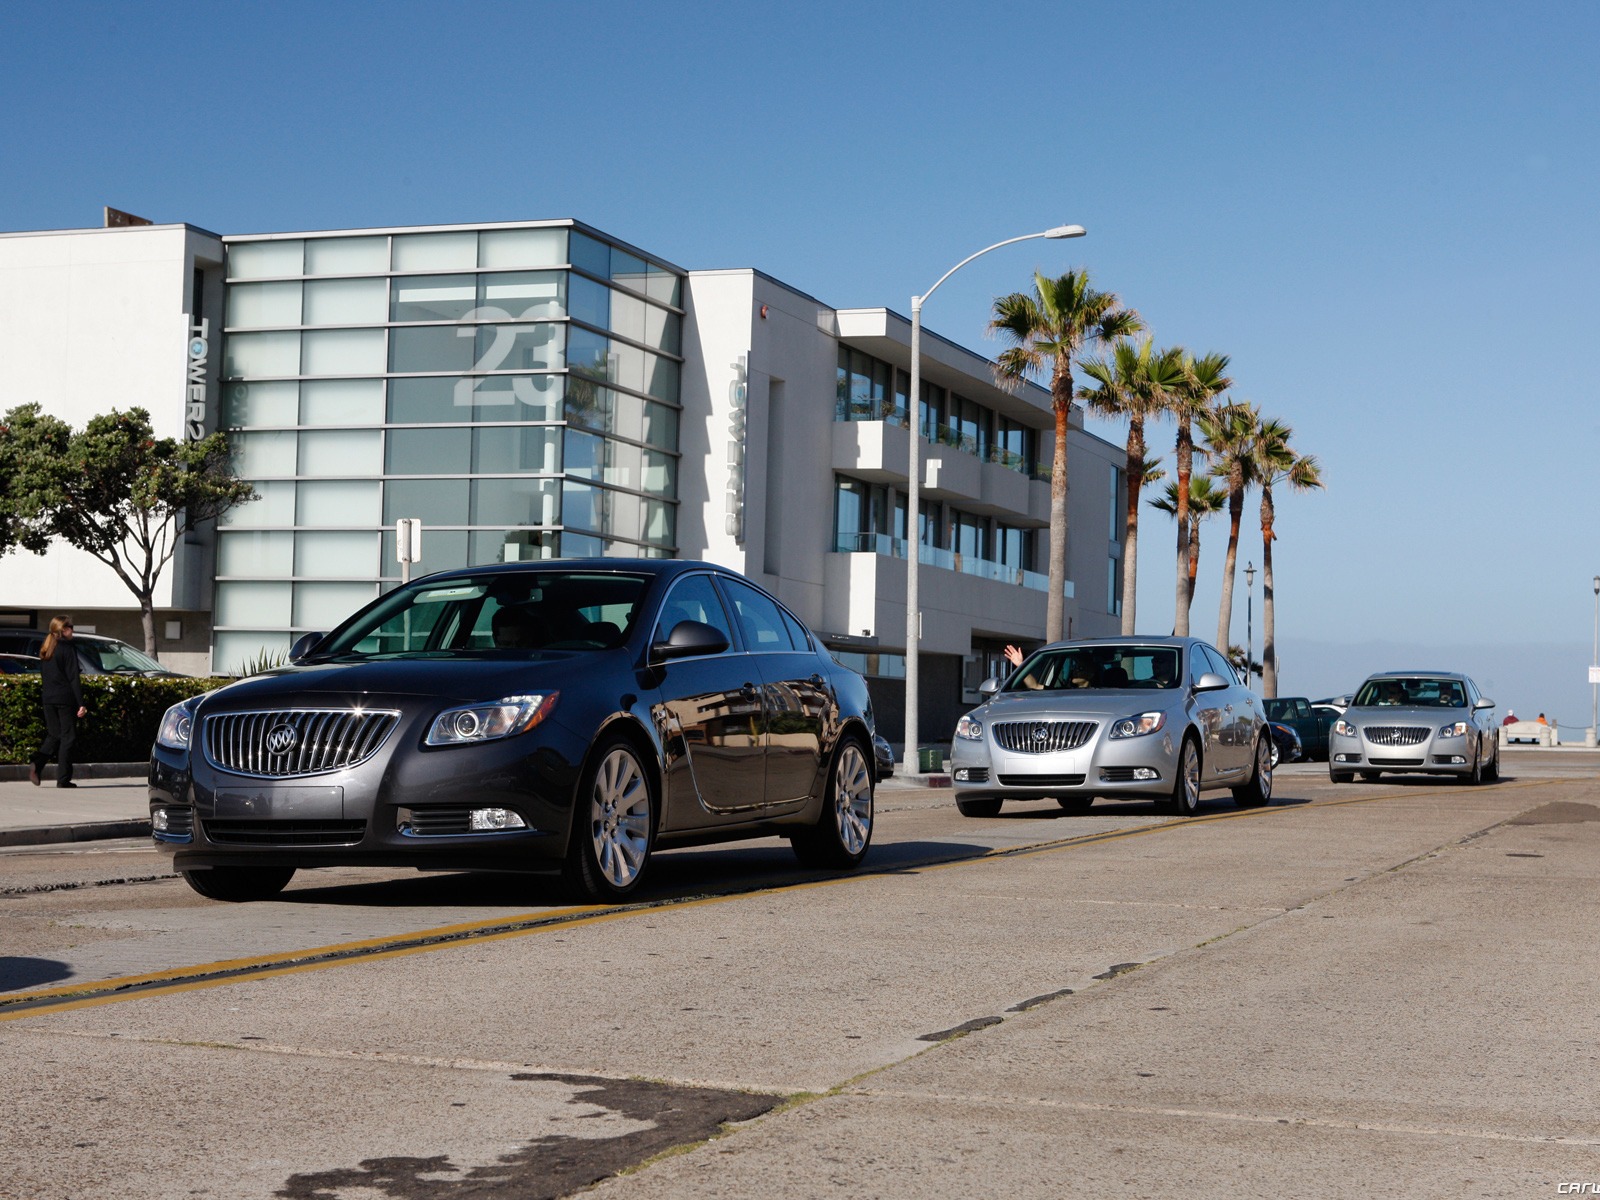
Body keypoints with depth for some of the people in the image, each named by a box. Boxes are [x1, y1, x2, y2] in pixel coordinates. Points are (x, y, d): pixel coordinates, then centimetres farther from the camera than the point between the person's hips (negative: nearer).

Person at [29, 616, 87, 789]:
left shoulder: (46, 650, 12)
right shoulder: (67, 648, -10)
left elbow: (43, 675, 17)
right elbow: (74, 677, -13)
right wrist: (81, 703, -13)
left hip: (48, 698, 7)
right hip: (66, 699, -6)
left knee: (53, 735, 14)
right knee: (67, 737, 0)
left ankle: (36, 764, -9)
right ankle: (63, 778, -1)